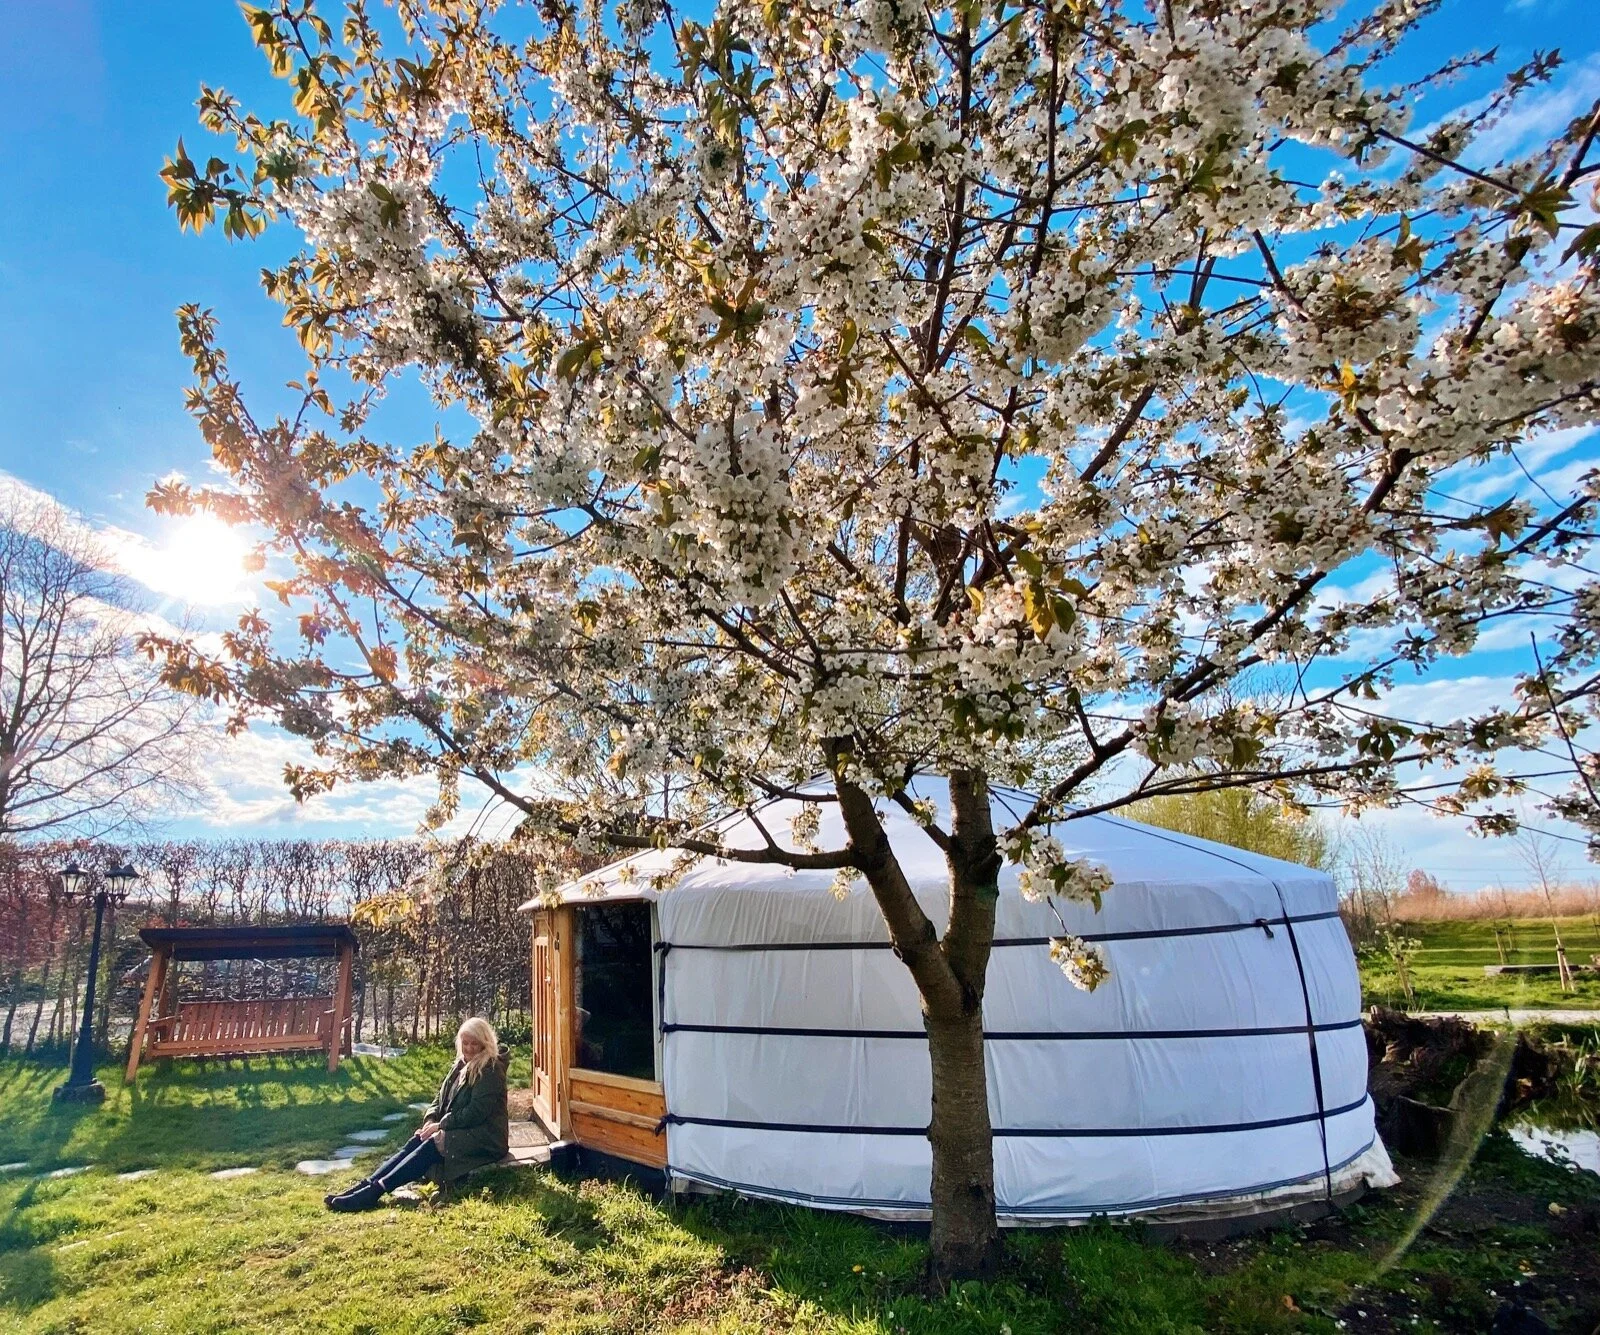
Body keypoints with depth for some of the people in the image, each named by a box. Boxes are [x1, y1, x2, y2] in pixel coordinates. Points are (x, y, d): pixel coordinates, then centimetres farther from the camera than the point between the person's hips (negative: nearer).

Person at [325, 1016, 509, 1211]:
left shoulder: (491, 1071, -14)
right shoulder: (461, 1066, 14)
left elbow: (476, 1112, -20)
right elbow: (441, 1098, 15)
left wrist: (441, 1125, -18)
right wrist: (431, 1119, -5)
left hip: (483, 1138, -8)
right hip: (459, 1130, 8)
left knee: (432, 1146, -27)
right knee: (416, 1141, -15)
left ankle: (375, 1190, -35)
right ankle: (366, 1184, -25)